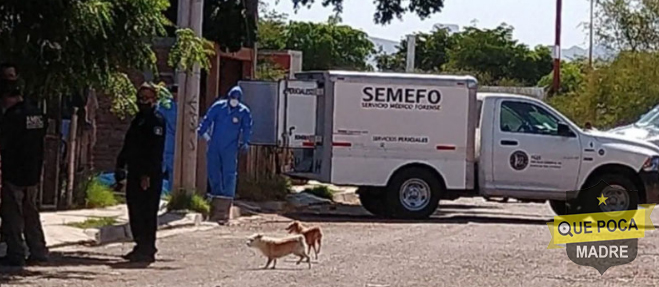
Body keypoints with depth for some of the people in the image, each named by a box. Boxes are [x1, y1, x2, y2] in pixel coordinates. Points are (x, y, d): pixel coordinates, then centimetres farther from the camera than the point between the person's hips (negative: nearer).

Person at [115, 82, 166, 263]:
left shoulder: (157, 121, -9)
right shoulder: (137, 120, 19)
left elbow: (156, 151, -16)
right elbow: (127, 147, 24)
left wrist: (147, 174, -21)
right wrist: (120, 165, 15)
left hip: (149, 175, -9)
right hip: (134, 173, 9)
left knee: (147, 213, -6)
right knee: (135, 210, 11)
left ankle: (147, 250, -3)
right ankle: (141, 246, 19)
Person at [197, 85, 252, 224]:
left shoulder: (244, 112, 1)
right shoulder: (218, 106, 3)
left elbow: (247, 128, 7)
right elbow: (207, 120, 5)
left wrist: (245, 142, -1)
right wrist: (202, 132, -5)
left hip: (230, 149, -2)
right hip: (214, 147, 2)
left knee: (229, 174, -6)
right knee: (213, 172, 4)